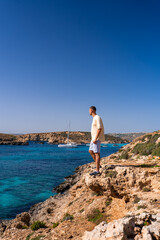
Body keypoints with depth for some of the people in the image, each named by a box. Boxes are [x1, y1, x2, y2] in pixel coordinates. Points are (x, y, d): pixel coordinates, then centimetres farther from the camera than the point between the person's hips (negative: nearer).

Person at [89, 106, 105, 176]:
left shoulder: (97, 118, -14)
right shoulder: (94, 118, 17)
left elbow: (99, 128, -23)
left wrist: (95, 138, -25)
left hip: (97, 138, -10)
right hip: (94, 138, 11)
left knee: (97, 153, -11)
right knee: (90, 151, 15)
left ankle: (97, 170, -9)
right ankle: (98, 165, 24)